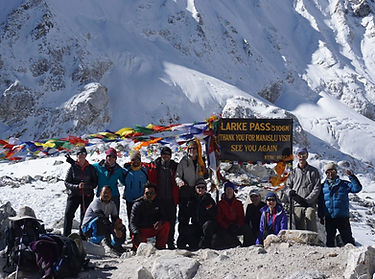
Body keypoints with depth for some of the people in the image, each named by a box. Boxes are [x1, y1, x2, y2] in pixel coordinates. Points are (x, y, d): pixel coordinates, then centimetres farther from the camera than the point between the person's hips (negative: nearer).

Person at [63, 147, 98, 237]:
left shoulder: (90, 168, 4)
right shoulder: (73, 168, 1)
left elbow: (95, 182, 10)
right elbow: (67, 182, -1)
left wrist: (88, 186, -10)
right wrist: (77, 186, -17)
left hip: (87, 196, 2)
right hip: (74, 195, -1)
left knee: (85, 216, 5)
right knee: (68, 214, -14)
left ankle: (82, 236, 15)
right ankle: (66, 236, -10)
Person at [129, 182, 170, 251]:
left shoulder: (158, 202, 0)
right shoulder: (138, 205, -14)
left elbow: (163, 216, 2)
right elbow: (132, 222, -18)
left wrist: (161, 221, -25)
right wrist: (137, 234, -37)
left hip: (153, 229, 5)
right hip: (141, 230, -5)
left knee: (166, 224, -19)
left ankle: (160, 246, -7)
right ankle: (137, 245, 6)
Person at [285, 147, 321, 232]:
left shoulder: (313, 171, 9)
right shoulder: (293, 172, 16)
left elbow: (317, 188, 2)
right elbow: (287, 186, 15)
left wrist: (307, 199, -10)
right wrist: (290, 192, -10)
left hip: (310, 204, -2)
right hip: (297, 205, 3)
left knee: (311, 227, -14)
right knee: (299, 228, 0)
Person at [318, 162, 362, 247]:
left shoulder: (344, 184, 6)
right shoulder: (323, 186, 10)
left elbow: (357, 188, -7)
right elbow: (320, 203, 13)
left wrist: (351, 176, -17)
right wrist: (321, 216, 8)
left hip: (342, 217, -2)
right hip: (328, 218, 2)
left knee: (347, 238, -1)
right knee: (330, 238, 9)